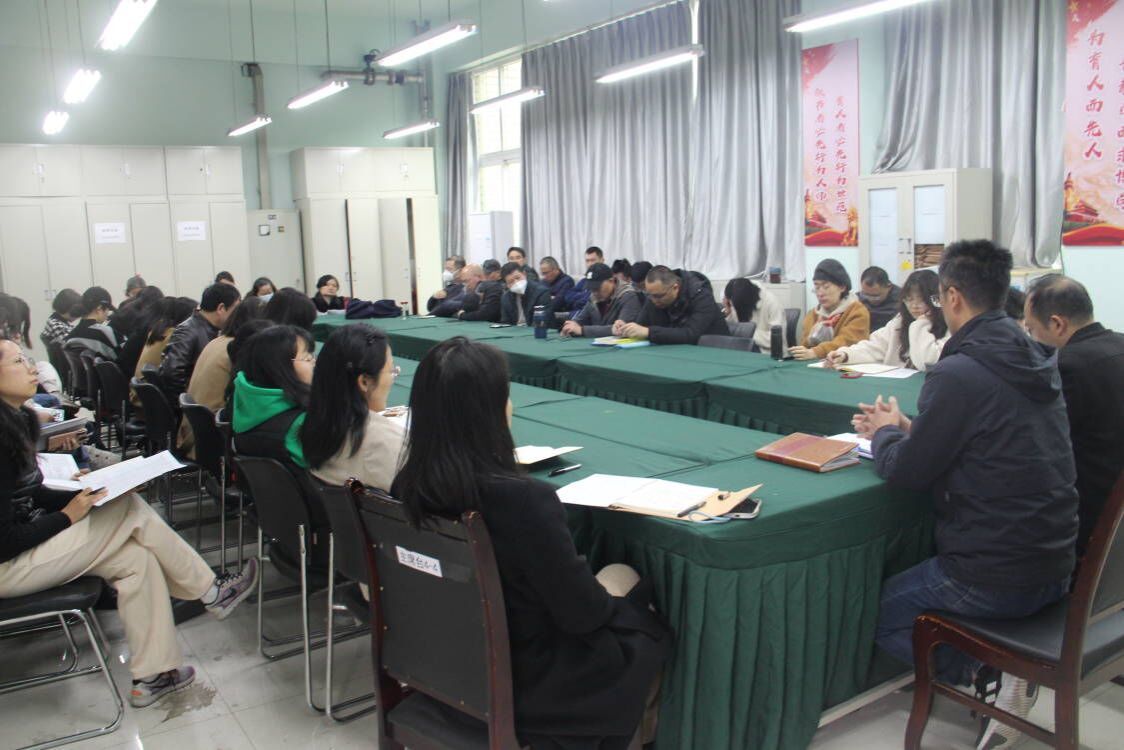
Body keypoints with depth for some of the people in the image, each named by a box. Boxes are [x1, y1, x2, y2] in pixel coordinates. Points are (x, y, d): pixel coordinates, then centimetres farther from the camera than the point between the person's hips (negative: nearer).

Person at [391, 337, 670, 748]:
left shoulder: (407, 485, -12)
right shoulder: (524, 498, -33)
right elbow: (582, 614, -21)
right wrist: (611, 598, 1)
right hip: (520, 680, -6)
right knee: (648, 631, 19)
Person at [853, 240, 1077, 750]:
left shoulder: (959, 373, -21)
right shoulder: (1035, 361, 6)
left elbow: (905, 472, -13)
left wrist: (884, 433, 7)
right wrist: (909, 429, 14)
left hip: (994, 581, -8)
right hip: (1055, 569, 9)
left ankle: (988, 674, -3)